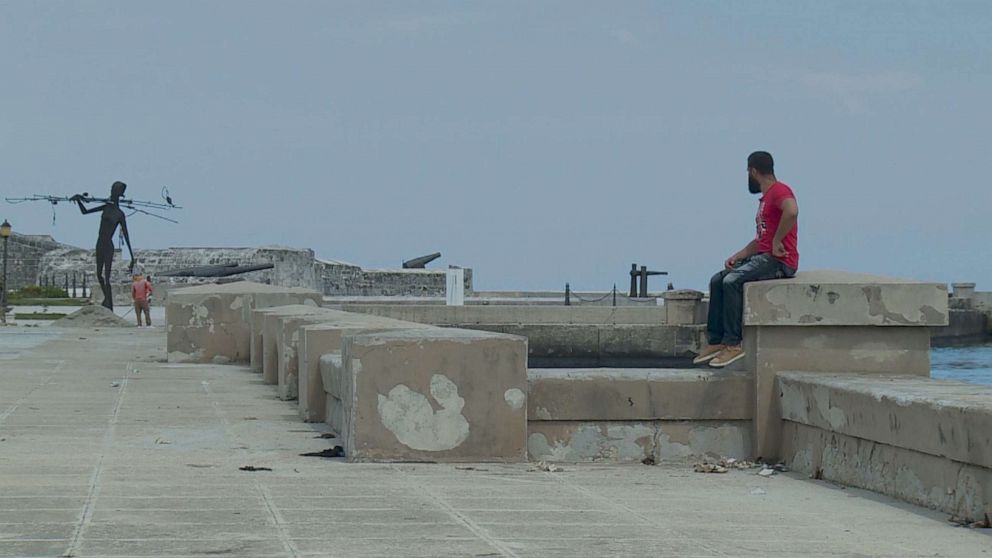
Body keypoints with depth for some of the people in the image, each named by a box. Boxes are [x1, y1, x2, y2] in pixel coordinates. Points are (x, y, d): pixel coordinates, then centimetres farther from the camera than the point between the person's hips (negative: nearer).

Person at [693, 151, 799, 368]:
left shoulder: (779, 191, -10)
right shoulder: (765, 198, 23)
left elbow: (791, 211, -34)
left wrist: (777, 242, -25)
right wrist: (737, 256, 9)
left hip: (780, 260, -10)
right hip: (763, 257, 10)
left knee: (732, 281, -25)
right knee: (717, 281, 3)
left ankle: (733, 343, -23)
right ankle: (715, 341, 0)